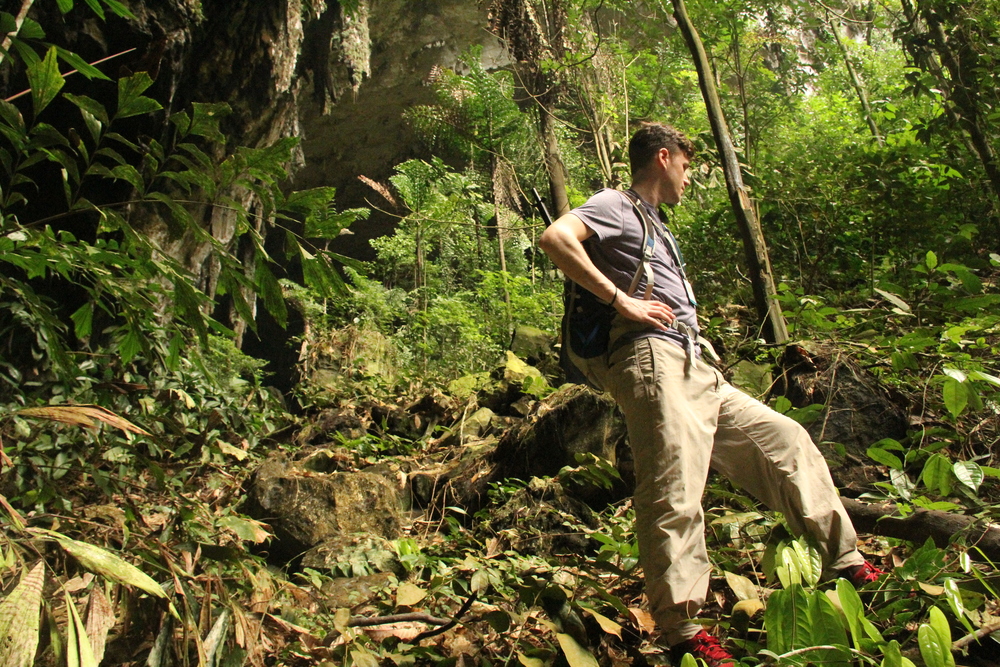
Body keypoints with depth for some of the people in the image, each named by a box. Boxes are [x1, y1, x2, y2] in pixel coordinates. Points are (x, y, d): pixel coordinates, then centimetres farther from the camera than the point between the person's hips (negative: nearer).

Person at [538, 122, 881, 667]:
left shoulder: (653, 224, 32)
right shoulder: (615, 205, 4)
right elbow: (555, 238, -17)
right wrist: (622, 301, -18)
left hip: (694, 372, 10)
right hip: (651, 360, -10)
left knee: (785, 440, 9)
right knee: (675, 495, -15)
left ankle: (847, 567, 17)